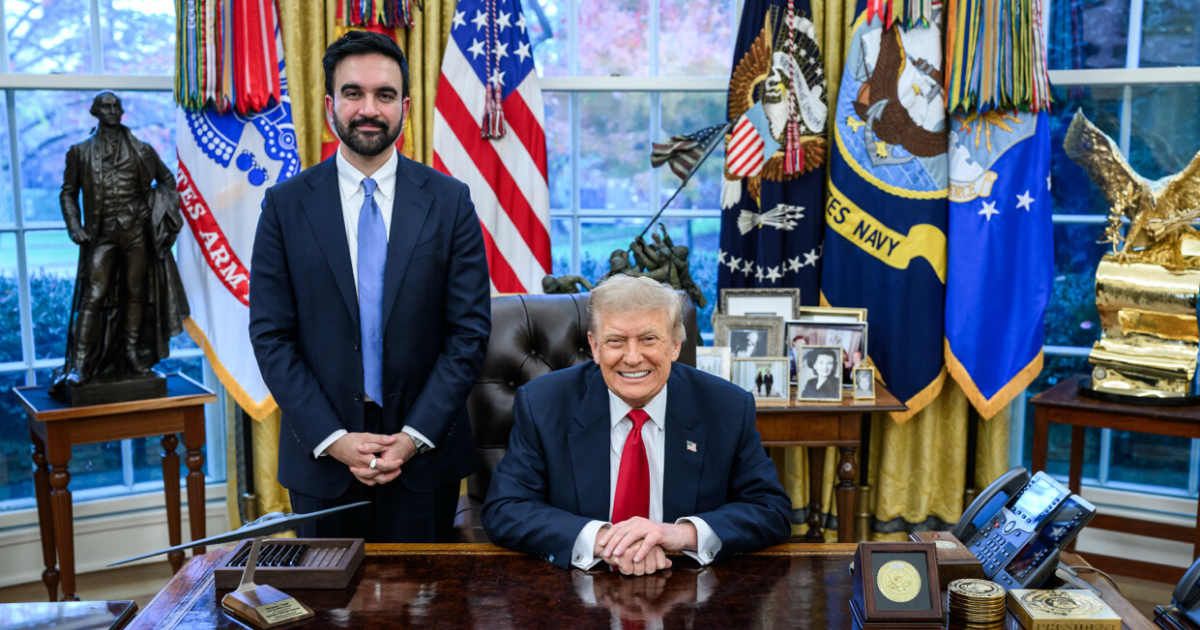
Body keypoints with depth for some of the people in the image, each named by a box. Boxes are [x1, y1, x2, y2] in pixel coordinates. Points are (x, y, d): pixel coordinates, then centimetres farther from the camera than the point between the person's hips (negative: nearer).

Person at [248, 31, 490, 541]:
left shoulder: (449, 201, -2)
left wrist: (415, 436, -11)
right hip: (320, 456, 0)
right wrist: (333, 438, -11)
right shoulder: (286, 206, -1)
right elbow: (271, 336, -3)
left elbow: (469, 331, -4)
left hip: (424, 451, 0)